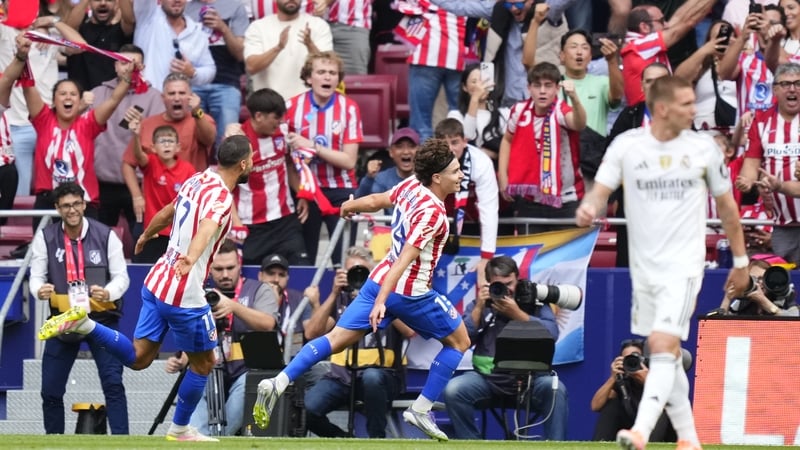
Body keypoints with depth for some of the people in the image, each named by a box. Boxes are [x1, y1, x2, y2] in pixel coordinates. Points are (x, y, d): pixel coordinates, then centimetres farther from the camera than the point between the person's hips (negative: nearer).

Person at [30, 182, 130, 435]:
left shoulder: (105, 236, -5)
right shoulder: (45, 238, -1)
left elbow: (121, 277, -5)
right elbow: (36, 276, -2)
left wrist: (108, 293, -28)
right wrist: (39, 290, -27)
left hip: (101, 317, -2)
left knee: (113, 382, -13)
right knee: (51, 390, 4)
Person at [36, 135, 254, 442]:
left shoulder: (197, 181, 9)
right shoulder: (221, 197, -18)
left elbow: (167, 213, 28)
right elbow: (206, 229, -40)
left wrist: (146, 235, 48)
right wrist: (190, 259, -60)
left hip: (157, 280, 8)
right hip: (185, 294, -8)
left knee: (138, 357, 10)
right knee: (204, 362, 12)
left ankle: (83, 324, -6)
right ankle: (180, 429, 24)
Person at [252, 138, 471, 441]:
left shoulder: (411, 186, 2)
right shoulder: (432, 212, -21)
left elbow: (374, 201, 20)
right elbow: (404, 259, -28)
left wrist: (350, 206, 42)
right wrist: (381, 301, -33)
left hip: (379, 280, 8)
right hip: (411, 292, -8)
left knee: (337, 338, 6)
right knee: (459, 341, 12)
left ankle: (278, 383, -10)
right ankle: (421, 410, 9)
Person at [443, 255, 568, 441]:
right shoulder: (481, 304, 13)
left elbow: (552, 333, -8)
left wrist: (516, 314, -12)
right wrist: (479, 308, -6)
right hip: (487, 377, 2)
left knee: (555, 389, -32)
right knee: (453, 390, -25)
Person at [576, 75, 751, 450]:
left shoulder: (703, 148, -1)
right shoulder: (626, 145, -2)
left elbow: (727, 207, 9)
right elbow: (601, 191, -5)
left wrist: (740, 261, 13)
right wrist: (588, 208, -29)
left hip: (683, 265, -3)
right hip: (643, 266, 3)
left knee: (664, 346, -19)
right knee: (666, 356, 10)